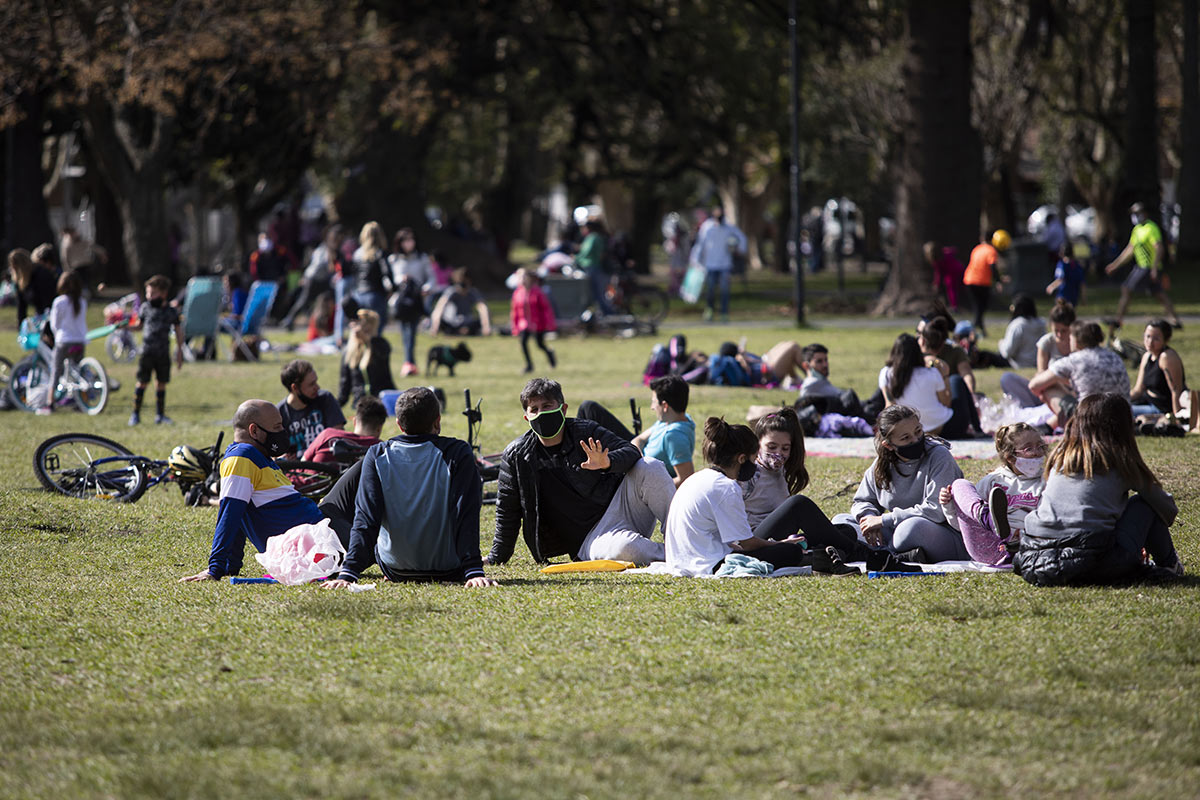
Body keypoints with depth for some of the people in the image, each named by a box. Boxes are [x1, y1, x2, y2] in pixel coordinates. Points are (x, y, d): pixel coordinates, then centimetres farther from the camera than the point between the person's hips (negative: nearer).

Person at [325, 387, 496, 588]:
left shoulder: (377, 456, -11)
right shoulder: (458, 453, -15)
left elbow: (365, 519, -16)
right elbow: (466, 517, -21)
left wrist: (348, 573, -18)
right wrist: (474, 571, -23)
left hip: (394, 571, 1)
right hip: (449, 571, -1)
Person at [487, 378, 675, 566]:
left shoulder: (585, 432, 1)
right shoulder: (516, 457, 0)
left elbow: (631, 452, -9)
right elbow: (508, 512, 7)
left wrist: (607, 463, -31)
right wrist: (496, 558, 8)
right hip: (590, 539, -2)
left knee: (649, 467, -24)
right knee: (623, 548, -39)